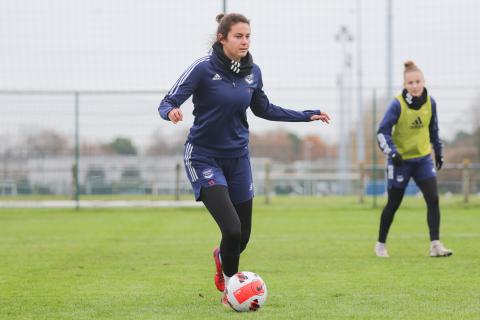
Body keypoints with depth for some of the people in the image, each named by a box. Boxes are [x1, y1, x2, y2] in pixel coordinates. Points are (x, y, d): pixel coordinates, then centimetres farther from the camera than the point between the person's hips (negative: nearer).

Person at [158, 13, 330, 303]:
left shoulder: (253, 72, 0)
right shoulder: (204, 68, -15)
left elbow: (263, 109, 17)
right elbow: (167, 103, -14)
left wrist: (307, 116, 17)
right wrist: (171, 112, -37)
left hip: (238, 158, 5)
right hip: (204, 157, -5)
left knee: (243, 236, 8)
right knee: (232, 228, -19)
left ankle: (223, 257, 46)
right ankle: (229, 282, 9)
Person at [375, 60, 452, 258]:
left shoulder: (430, 103, -3)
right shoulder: (397, 105, -18)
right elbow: (383, 132, -18)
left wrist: (439, 152, 19)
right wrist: (392, 152, -31)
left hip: (423, 158, 4)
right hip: (401, 160, -4)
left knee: (433, 199, -10)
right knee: (393, 204, 5)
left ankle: (435, 245, -8)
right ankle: (380, 244, 22)